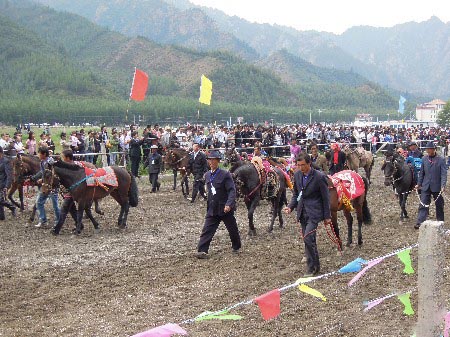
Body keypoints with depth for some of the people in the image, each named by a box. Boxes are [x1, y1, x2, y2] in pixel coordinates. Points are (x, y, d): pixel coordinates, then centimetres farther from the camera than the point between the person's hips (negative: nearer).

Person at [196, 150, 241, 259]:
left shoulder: (225, 174, -12)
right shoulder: (207, 175, 7)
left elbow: (232, 190, -18)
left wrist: (228, 204, -30)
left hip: (225, 209, -4)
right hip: (212, 209, 4)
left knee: (233, 229, 12)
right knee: (207, 229, -7)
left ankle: (236, 247, 35)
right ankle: (202, 251, -11)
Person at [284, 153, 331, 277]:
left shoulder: (319, 177, -13)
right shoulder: (297, 175, 4)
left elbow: (325, 198, -6)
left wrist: (327, 216, -3)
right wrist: (290, 206, -3)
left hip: (314, 212, -6)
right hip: (302, 212, 6)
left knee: (308, 238, -17)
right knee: (308, 240, 12)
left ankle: (312, 267, -4)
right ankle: (316, 266, 24)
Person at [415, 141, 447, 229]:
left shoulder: (441, 160, -6)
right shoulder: (424, 159, 4)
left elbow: (444, 174, -10)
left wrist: (443, 185, -21)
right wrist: (419, 184, 7)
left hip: (436, 187, -2)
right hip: (426, 186, 2)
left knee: (439, 205, 12)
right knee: (423, 205, -4)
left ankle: (440, 222, 28)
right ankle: (420, 223, -7)